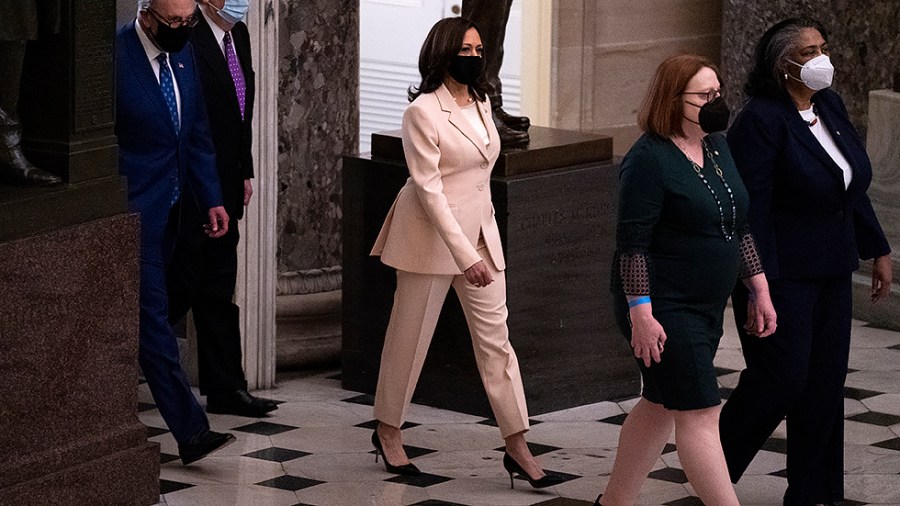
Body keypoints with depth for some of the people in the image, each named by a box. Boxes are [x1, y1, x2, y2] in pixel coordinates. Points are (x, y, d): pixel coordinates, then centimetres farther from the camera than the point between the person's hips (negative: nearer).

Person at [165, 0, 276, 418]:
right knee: (182, 285, -3)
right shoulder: (189, 39, -18)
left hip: (226, 186, 9)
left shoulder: (238, 35, 11)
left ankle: (226, 390, 16)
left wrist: (245, 172, 16)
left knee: (219, 291, 12)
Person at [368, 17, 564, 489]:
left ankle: (517, 448, 1)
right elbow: (428, 188, -19)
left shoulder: (482, 103, 7)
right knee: (410, 337, 6)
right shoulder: (423, 112, -15)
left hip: (481, 234, 7)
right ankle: (388, 431, 24)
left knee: (496, 337, 2)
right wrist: (465, 255, -23)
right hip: (432, 237, -7)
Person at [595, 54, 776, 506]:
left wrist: (759, 289, 15)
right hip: (665, 311, -9)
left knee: (660, 407, 15)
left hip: (705, 307, 9)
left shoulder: (718, 149, 10)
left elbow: (739, 228, 18)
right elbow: (632, 244, -19)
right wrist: (641, 314, -23)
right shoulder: (649, 159, -16)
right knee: (699, 413, -9)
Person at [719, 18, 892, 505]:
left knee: (826, 383, 9)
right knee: (781, 379, -6)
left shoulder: (830, 107, 9)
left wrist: (877, 250, 18)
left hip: (831, 273, 8)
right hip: (781, 275, -8)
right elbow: (750, 206, -19)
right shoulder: (760, 120, -15)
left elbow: (853, 187, 18)